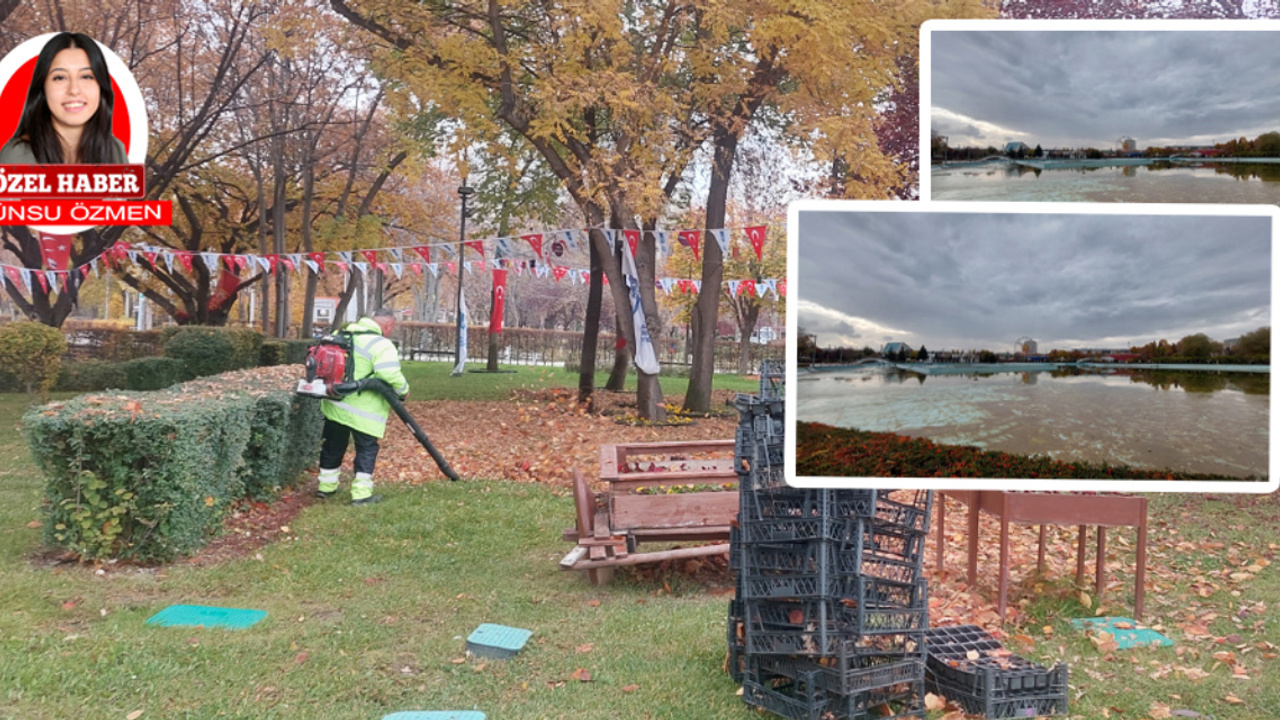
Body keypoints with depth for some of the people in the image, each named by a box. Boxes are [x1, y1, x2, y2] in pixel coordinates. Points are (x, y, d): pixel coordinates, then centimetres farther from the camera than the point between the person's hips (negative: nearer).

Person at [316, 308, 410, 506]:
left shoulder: (344, 333, 8)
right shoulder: (381, 345, -17)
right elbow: (391, 377, -24)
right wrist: (404, 391, -6)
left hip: (334, 404, 7)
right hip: (363, 411, -7)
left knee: (332, 446, 20)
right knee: (367, 449, 5)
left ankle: (326, 487, 32)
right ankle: (361, 494, 3)